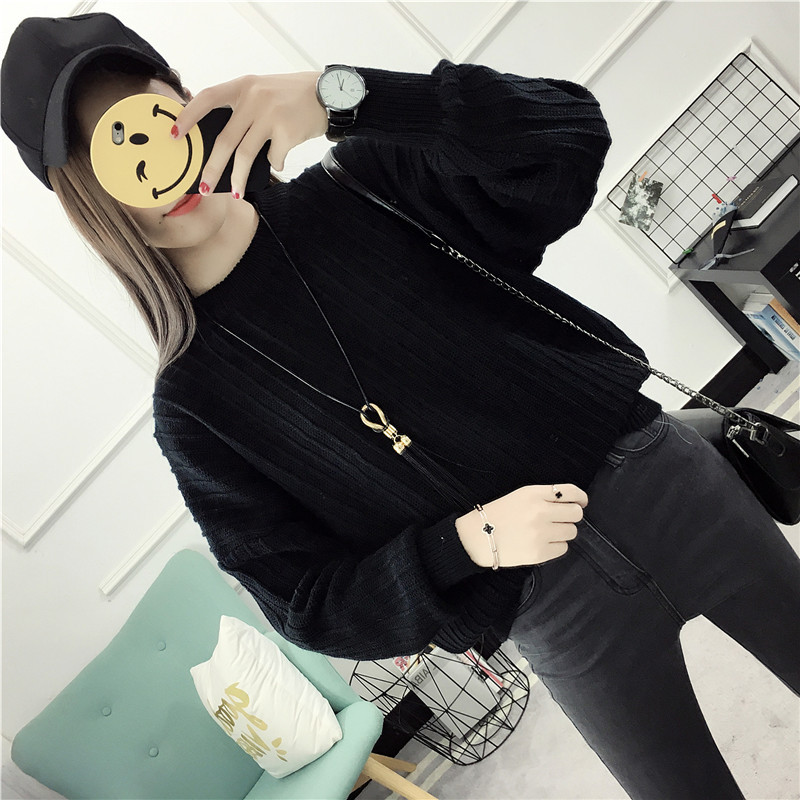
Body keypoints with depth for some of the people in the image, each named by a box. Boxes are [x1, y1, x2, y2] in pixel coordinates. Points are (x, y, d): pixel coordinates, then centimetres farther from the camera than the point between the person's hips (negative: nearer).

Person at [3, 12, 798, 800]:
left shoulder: (359, 187, -5)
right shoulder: (193, 409, -7)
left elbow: (570, 137, -14)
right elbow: (311, 605, -5)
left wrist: (342, 98, -25)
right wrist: (468, 541, -22)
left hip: (657, 473, 2)